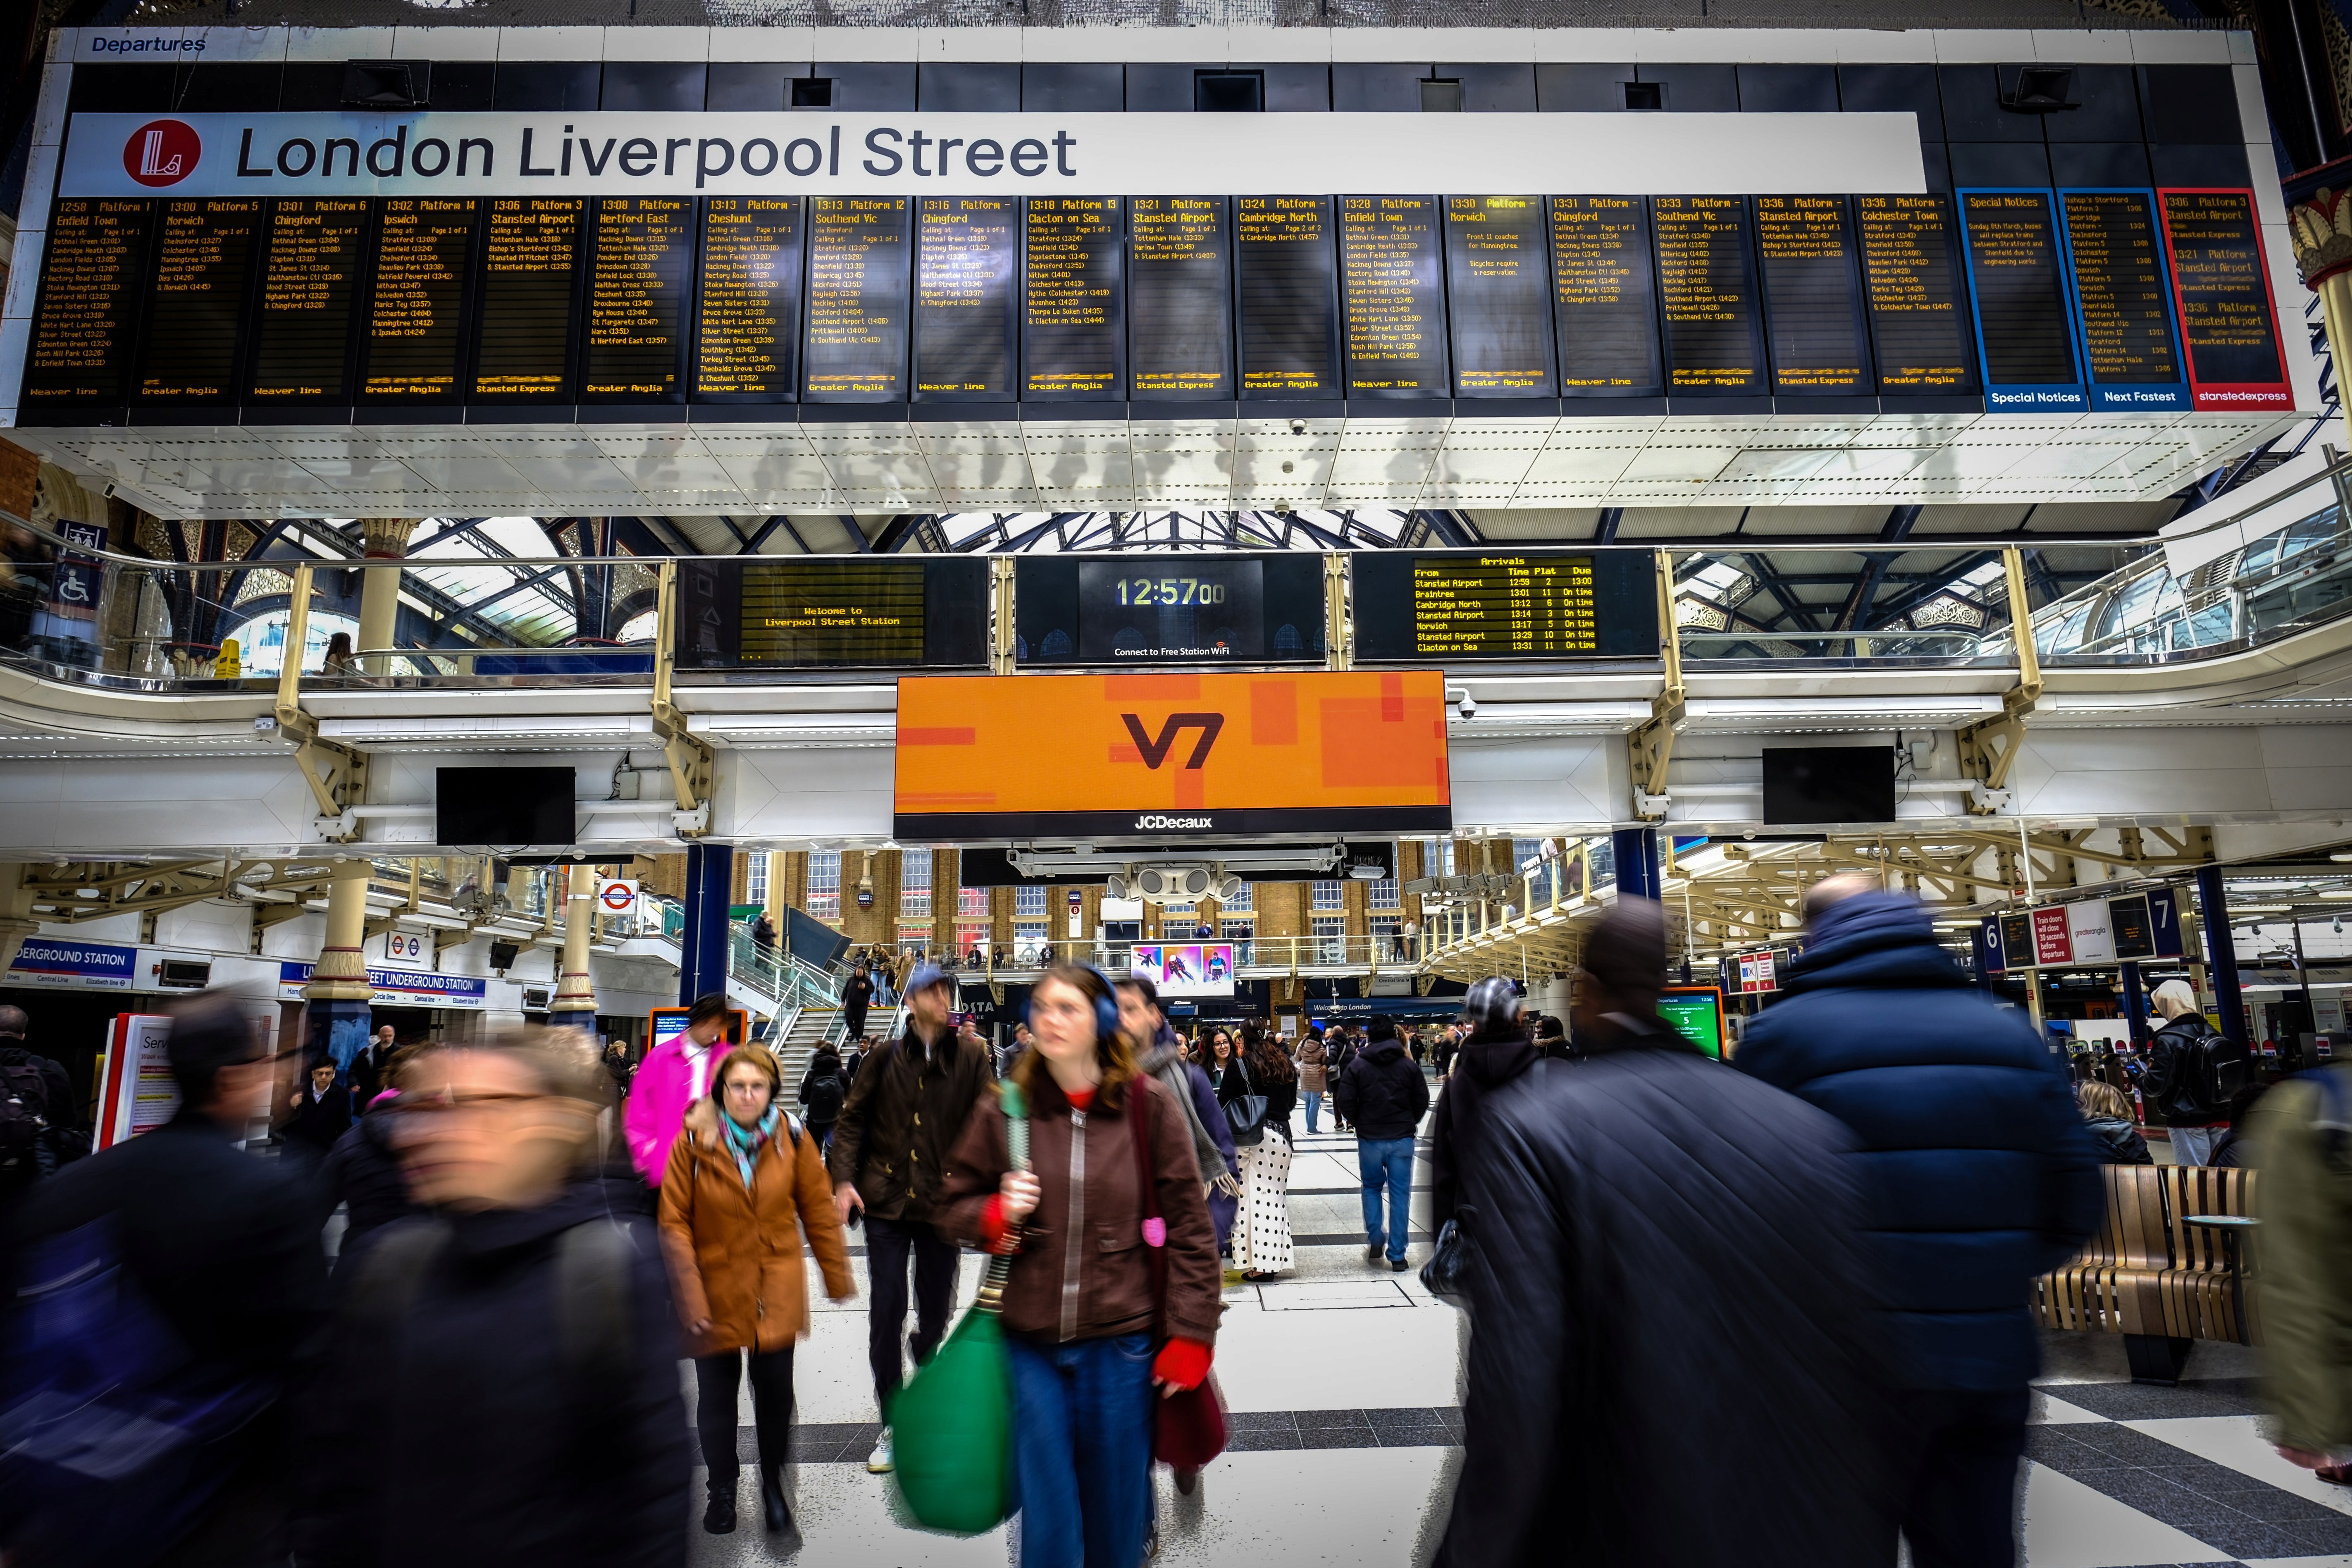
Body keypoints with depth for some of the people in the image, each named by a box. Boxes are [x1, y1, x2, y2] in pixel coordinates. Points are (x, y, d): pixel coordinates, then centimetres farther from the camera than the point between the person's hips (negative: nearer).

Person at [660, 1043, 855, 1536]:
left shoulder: (792, 1139, -7)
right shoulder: (693, 1142, -11)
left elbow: (819, 1212, 0)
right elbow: (675, 1222, -9)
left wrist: (838, 1278, 2)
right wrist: (690, 1297, -13)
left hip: (777, 1292, 0)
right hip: (717, 1289, 0)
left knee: (775, 1391, 7)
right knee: (716, 1395, 12)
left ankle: (773, 1486, 29)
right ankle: (722, 1490, 35)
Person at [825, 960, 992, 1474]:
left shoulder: (971, 1060, 0)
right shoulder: (886, 1058, 0)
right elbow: (852, 1118, 4)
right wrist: (843, 1179, -5)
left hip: (942, 1204, 0)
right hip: (886, 1202, 0)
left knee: (935, 1312, 11)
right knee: (887, 1313, 0)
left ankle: (925, 1350, 47)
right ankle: (892, 1424, 15)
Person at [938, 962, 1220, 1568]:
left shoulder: (1149, 1104, -6)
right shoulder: (1006, 1108, -1)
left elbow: (1188, 1225, -3)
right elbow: (955, 1200, 10)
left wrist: (1190, 1336, -5)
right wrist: (997, 1214, -12)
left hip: (1122, 1345, -1)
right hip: (1033, 1343, 1)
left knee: (1116, 1517, 15)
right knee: (1046, 1518, 8)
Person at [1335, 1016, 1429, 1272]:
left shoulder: (1357, 1066, -2)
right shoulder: (1409, 1066, 1)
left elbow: (1345, 1102, -5)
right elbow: (1423, 1101, 4)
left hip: (1370, 1139, 0)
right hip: (1402, 1138, 0)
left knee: (1372, 1189, 19)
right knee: (1400, 1194, 5)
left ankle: (1374, 1241, 8)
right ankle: (1397, 1256, 6)